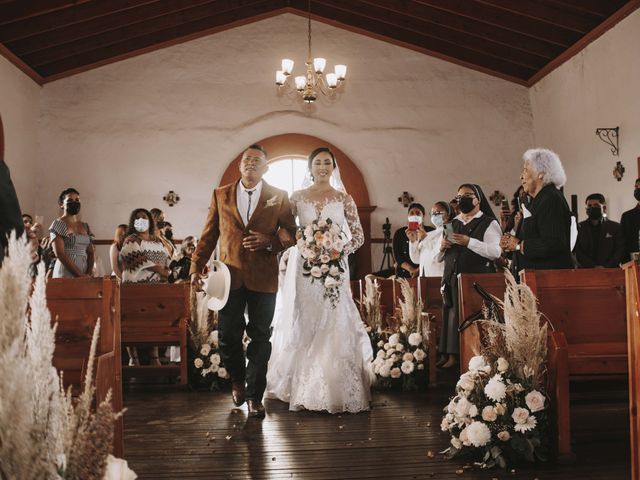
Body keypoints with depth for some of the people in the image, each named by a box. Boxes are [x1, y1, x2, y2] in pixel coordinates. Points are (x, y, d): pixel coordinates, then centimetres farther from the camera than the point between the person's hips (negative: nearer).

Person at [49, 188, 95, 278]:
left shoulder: (85, 226, 14)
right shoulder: (58, 224, -1)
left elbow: (90, 253, 12)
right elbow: (59, 254, -11)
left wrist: (88, 274, -5)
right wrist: (79, 274, -15)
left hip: (84, 275, 5)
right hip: (65, 273, -5)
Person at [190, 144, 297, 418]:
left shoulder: (278, 197, 5)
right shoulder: (220, 195, 9)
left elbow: (292, 233, 7)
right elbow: (209, 235, 9)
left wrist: (270, 242, -12)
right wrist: (196, 267, 2)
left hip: (263, 279, -1)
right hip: (230, 275, 1)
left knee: (260, 338, 3)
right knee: (227, 336, 6)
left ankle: (254, 396, 15)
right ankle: (237, 380, 34)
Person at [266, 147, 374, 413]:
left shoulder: (344, 199, 5)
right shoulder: (297, 197, 6)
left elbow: (358, 235, 6)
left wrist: (340, 250, -10)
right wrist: (300, 244, -11)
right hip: (303, 267, 1)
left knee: (333, 326, -2)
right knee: (302, 326, 2)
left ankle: (335, 390, 8)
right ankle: (301, 390, 13)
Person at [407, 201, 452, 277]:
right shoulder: (429, 234, 17)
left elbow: (438, 258, -17)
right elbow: (416, 260, 13)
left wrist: (425, 239, -13)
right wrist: (413, 241, 1)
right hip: (424, 277, 6)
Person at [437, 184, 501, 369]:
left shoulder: (489, 223, 3)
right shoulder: (451, 225, 19)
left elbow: (495, 252, -12)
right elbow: (438, 258, 21)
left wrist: (470, 242, -18)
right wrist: (442, 247, -1)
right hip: (452, 280, 5)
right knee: (451, 317, 1)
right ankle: (449, 356, 5)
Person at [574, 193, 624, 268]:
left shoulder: (615, 227, 12)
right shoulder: (579, 228, 12)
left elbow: (620, 251, 5)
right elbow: (577, 253, 4)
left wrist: (606, 267, -9)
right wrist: (593, 267, -8)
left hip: (610, 270, 0)